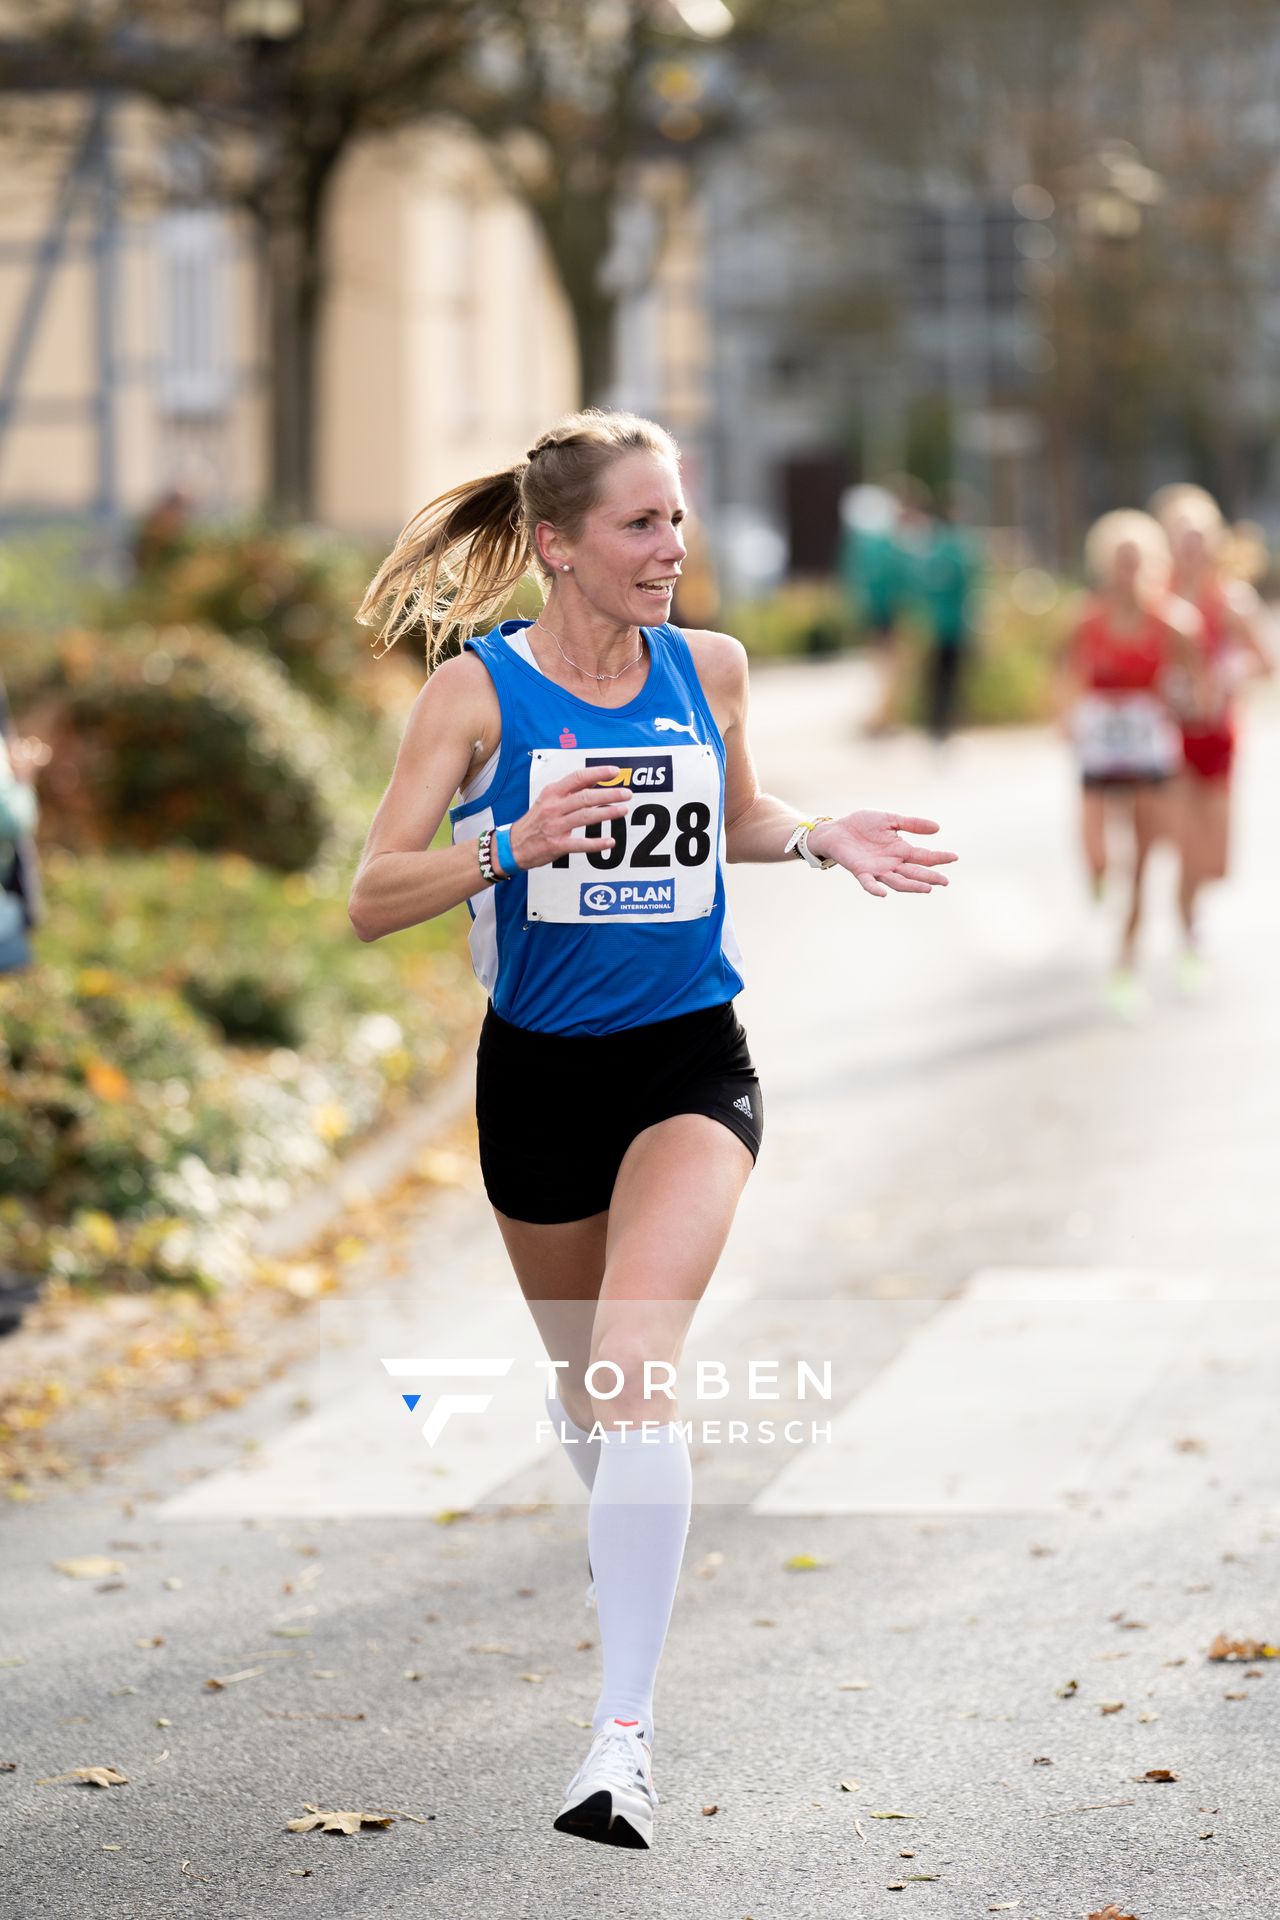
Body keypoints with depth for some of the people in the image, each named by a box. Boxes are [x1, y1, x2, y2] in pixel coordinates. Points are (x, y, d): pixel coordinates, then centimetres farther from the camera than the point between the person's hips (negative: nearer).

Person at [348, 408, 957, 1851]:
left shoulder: (710, 668, 0)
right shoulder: (477, 689, -9)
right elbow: (371, 900, -14)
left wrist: (821, 837, 0)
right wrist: (513, 843, -30)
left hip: (690, 1064, 0)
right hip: (539, 1070, 0)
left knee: (632, 1365, -21)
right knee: (576, 1368, 18)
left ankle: (624, 1729, -23)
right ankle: (629, 1546, 53)